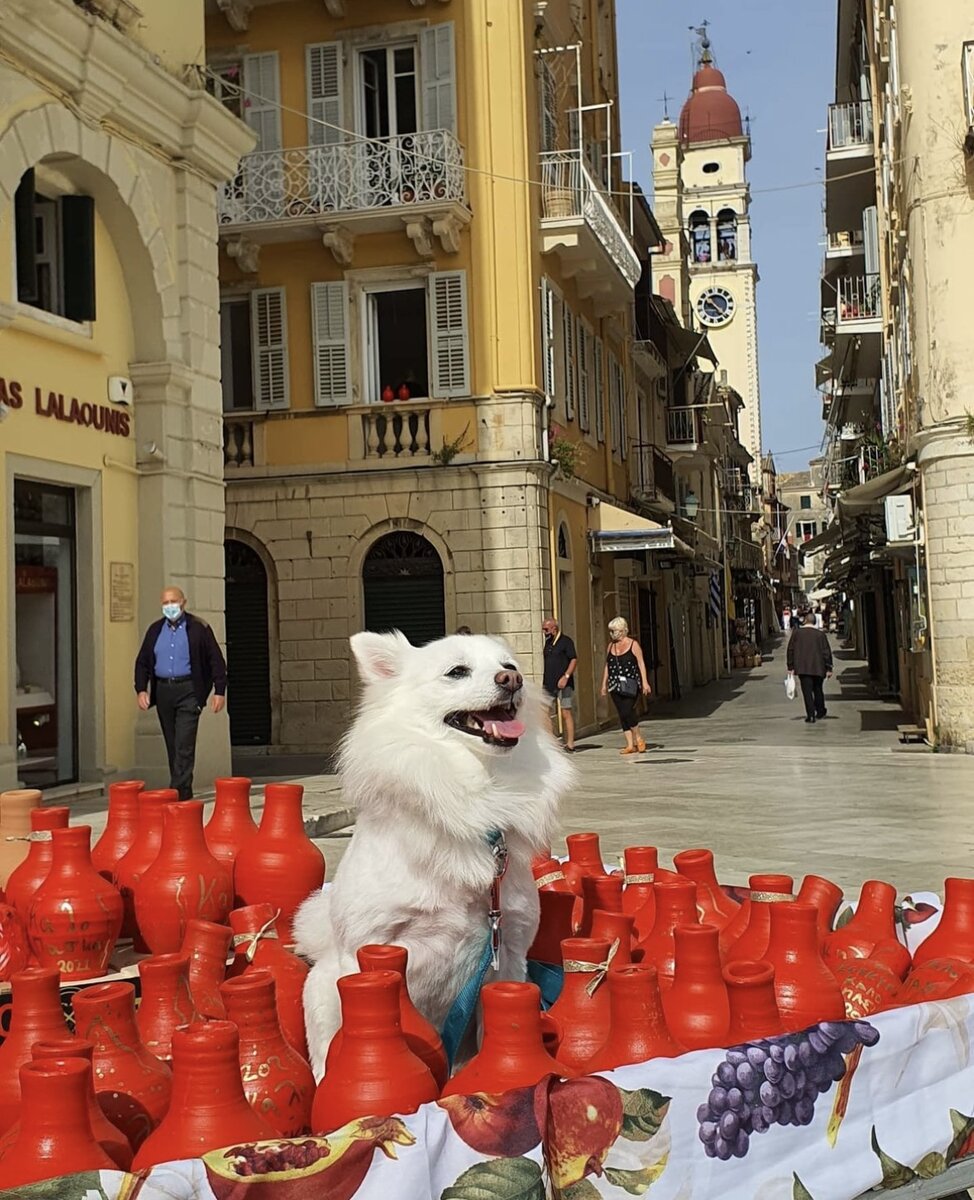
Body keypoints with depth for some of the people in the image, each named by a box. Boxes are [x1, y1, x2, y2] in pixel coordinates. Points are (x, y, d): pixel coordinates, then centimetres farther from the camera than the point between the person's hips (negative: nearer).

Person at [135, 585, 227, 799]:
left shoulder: (198, 628, 0)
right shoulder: (155, 630, 13)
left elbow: (216, 661, 1)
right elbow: (142, 662, 15)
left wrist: (219, 691, -5)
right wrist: (141, 689, 2)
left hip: (188, 691, -5)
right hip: (163, 691, 5)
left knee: (184, 745, -11)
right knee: (172, 745, 9)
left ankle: (180, 792, -14)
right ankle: (183, 790, 17)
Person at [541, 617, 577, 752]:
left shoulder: (566, 641, -7)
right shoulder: (548, 642, 15)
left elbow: (574, 660, -12)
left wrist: (566, 676, -20)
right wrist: (543, 679, 18)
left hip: (563, 684, -7)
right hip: (549, 684, 7)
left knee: (566, 713, -2)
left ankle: (570, 744, 3)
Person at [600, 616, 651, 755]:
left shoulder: (633, 644, -1)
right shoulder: (610, 646, 14)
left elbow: (641, 663, -3)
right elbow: (607, 666, 18)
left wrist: (645, 682, -9)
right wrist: (604, 684, 15)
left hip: (630, 684, -5)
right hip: (615, 685, 5)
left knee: (627, 711, -17)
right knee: (622, 714, 2)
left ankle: (638, 738, 2)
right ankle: (630, 745, 6)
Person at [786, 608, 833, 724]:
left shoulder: (796, 633, -1)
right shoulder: (820, 634, -1)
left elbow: (791, 650, 2)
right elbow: (827, 652, -1)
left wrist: (790, 667, 8)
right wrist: (828, 668, 4)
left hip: (802, 668, -1)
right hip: (818, 667, 1)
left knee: (807, 691, -2)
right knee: (818, 689, 19)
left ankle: (811, 715, -11)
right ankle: (820, 712, 30)